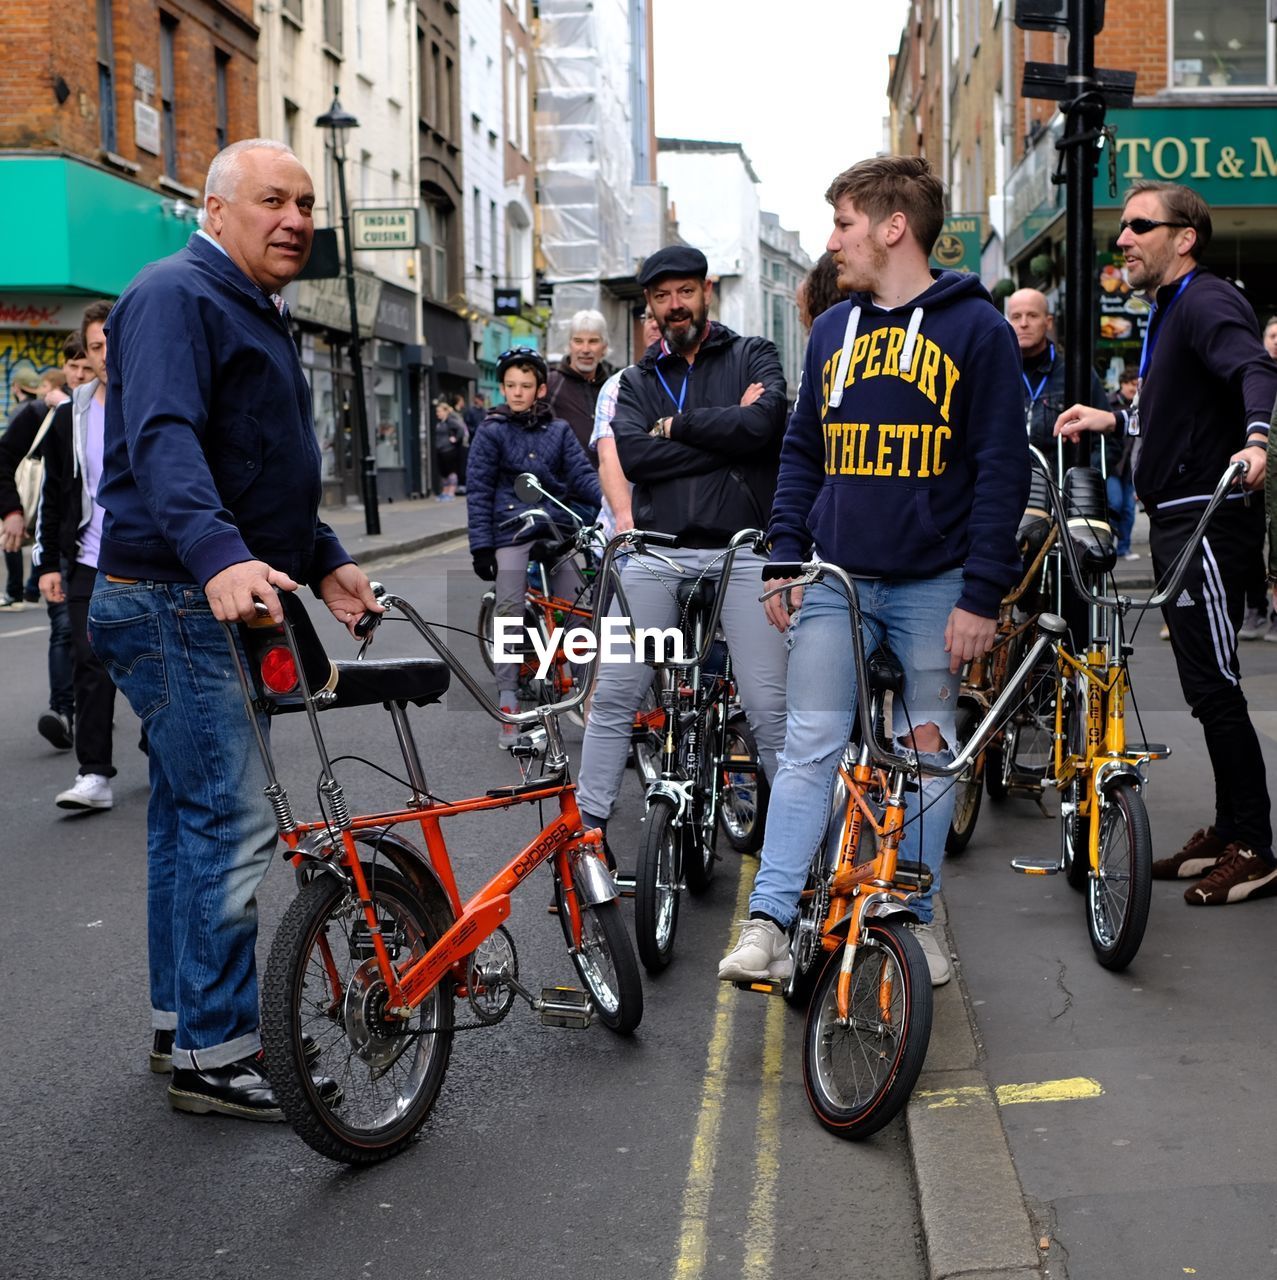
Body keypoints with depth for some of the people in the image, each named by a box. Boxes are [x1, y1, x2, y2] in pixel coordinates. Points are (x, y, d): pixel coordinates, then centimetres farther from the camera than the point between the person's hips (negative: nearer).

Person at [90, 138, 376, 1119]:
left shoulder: (259, 313, 20)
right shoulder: (175, 296, -12)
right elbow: (162, 440, -28)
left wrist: (326, 564, 22)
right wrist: (219, 555, -43)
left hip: (222, 601, 10)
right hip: (172, 602, -10)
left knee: (191, 810, 15)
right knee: (235, 817, -11)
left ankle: (181, 1023, 25)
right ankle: (216, 1055, -4)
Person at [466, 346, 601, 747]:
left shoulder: (559, 431, 11)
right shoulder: (492, 433, 4)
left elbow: (582, 474, 3)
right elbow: (479, 493, 1)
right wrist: (480, 546, -7)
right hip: (511, 533, -2)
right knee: (510, 616, -5)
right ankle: (508, 705, 1)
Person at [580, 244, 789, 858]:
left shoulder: (752, 357, 10)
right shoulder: (637, 380, 16)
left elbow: (759, 424, -12)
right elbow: (632, 454, -4)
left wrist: (676, 425, -3)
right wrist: (724, 433, -7)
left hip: (741, 549, -2)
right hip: (657, 553, 2)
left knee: (768, 704, -4)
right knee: (613, 695, -2)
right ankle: (587, 824, 8)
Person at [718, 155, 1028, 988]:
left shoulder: (977, 327, -3)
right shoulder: (833, 329, 11)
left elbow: (1004, 469, -5)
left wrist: (983, 595, -10)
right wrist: (782, 561, 6)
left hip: (934, 586, -3)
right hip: (834, 579, 3)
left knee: (929, 751, 7)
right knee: (809, 748, -2)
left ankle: (915, 920, 19)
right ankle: (769, 924, -1)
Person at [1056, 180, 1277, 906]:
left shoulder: (1207, 302, -13)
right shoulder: (1169, 309, 19)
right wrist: (1114, 420, 34)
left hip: (1210, 520, -11)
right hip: (1178, 519, 11)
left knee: (1215, 688, -8)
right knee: (1206, 687, 14)